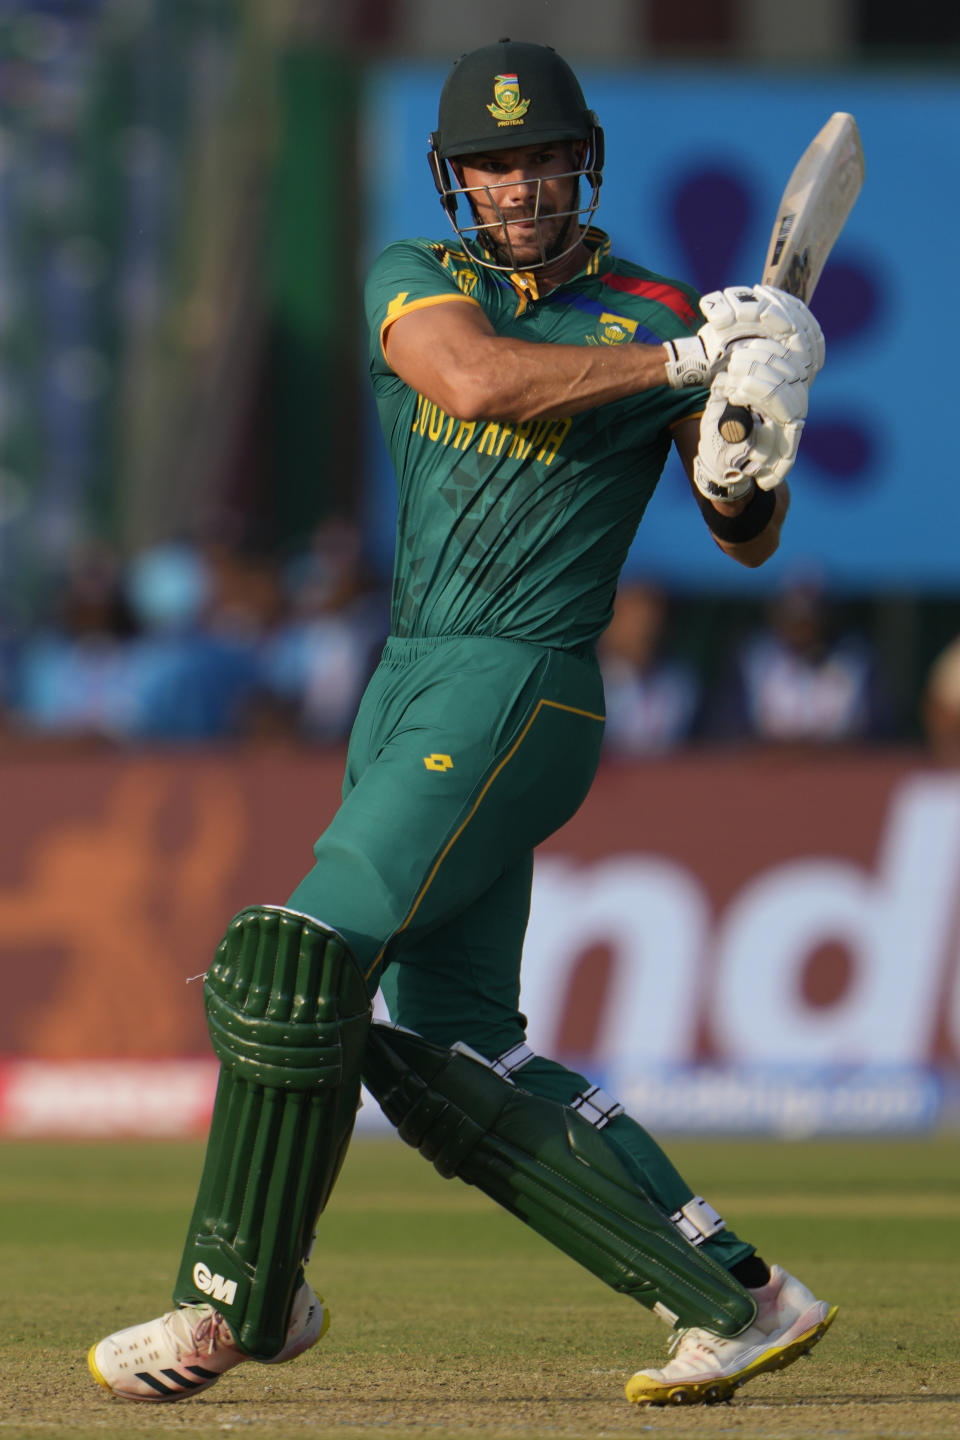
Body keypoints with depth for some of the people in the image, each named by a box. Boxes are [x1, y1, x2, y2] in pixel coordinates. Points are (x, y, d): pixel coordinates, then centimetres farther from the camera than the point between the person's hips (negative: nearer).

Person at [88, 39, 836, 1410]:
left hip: (521, 694, -6)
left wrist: (748, 468, -18)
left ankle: (241, 1298, -5)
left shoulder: (660, 320, 1)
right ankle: (735, 1298, 4)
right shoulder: (417, 279, 9)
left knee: (298, 963, -17)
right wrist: (690, 362, -18)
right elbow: (475, 382, -14)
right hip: (413, 689, 6)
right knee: (451, 1056, 1)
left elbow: (749, 541, 6)